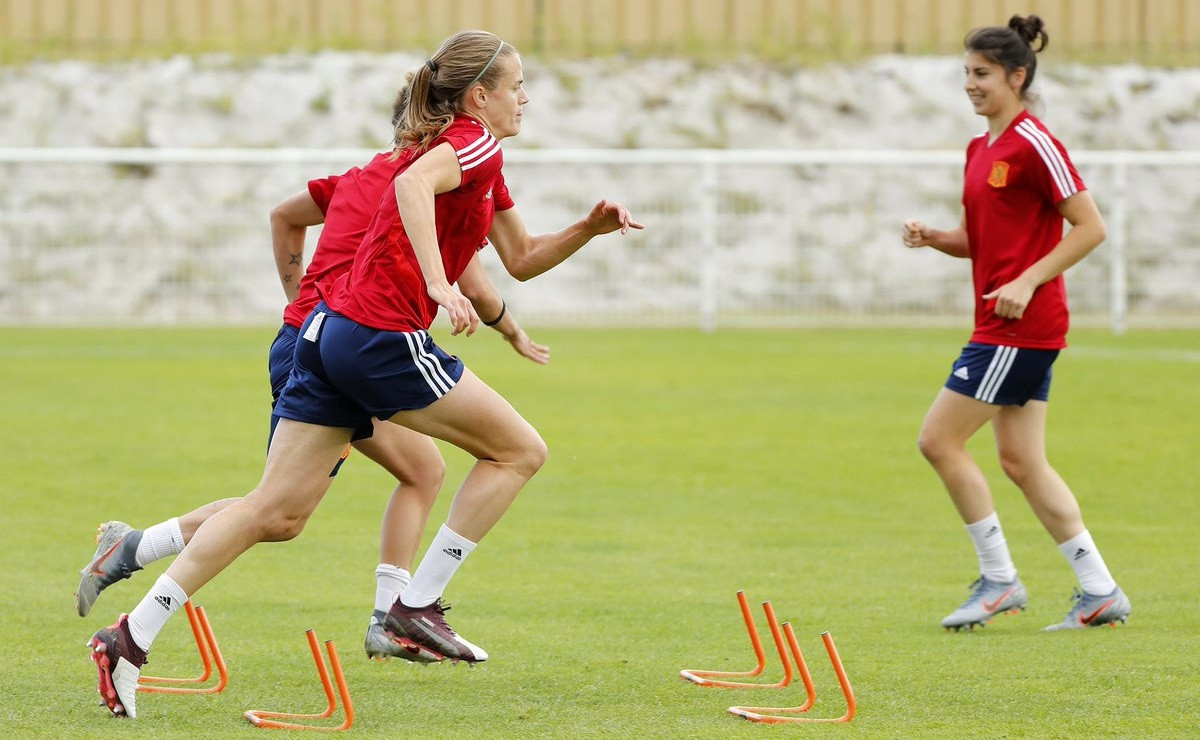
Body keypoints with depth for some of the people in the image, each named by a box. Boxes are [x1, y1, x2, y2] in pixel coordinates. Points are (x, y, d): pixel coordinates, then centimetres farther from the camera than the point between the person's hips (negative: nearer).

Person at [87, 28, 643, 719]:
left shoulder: (484, 162, 24)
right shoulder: (476, 142, -6)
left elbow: (522, 258, 32)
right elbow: (414, 182, -28)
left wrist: (589, 227, 17)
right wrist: (439, 284, -36)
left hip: (330, 330, 9)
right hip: (383, 336, -9)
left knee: (277, 513, 4)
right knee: (519, 449, 4)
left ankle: (134, 636, -3)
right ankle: (418, 605, 1)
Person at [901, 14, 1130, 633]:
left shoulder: (1034, 145, -13)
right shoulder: (980, 148, 15)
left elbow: (1090, 228, -14)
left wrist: (1028, 282, -20)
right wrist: (932, 238, 2)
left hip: (1021, 324, -9)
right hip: (1003, 327, 9)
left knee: (939, 439, -8)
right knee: (1021, 462, 9)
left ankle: (999, 579, 0)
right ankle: (1099, 590, 12)